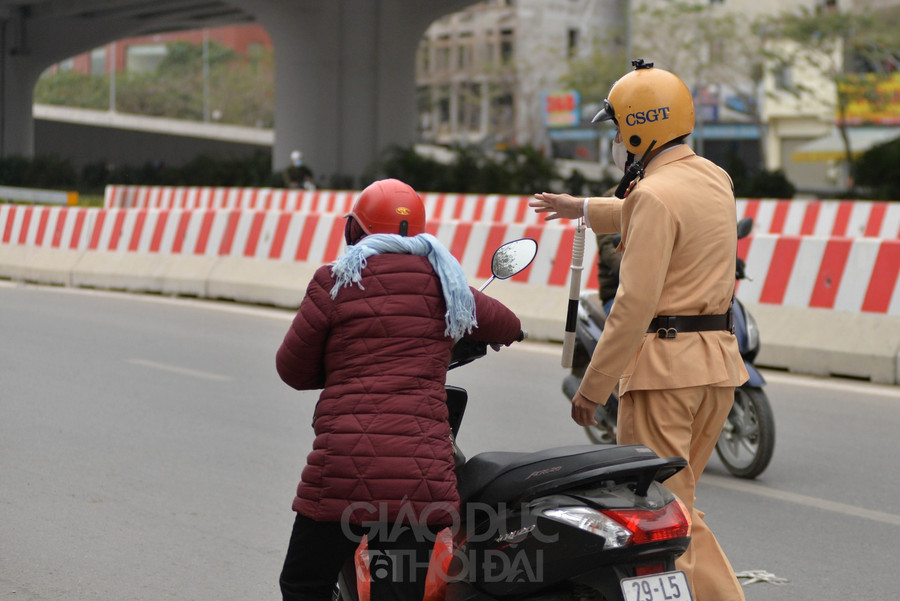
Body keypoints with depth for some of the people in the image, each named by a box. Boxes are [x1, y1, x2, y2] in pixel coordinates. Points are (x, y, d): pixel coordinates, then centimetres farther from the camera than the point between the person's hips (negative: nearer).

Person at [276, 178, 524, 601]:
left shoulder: (335, 282, 1)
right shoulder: (442, 284, 13)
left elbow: (292, 368, 7)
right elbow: (505, 326, 30)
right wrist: (509, 331, 54)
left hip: (343, 467, -3)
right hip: (422, 473, 3)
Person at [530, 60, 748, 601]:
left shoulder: (654, 195, -15)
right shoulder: (714, 179, 13)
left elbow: (636, 304, -20)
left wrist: (593, 387, -15)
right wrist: (583, 209, 47)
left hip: (664, 365, -9)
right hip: (720, 360, 9)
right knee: (674, 500, 18)